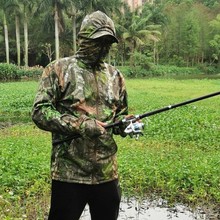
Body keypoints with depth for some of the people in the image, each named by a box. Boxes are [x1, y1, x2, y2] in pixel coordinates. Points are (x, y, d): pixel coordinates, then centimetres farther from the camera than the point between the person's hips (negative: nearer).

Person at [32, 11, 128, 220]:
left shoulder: (114, 75, 11)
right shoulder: (58, 69, -4)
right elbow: (40, 111, -10)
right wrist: (79, 125, -20)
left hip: (107, 171, 5)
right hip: (69, 171, -4)